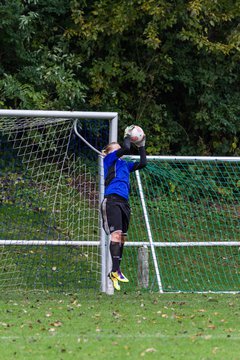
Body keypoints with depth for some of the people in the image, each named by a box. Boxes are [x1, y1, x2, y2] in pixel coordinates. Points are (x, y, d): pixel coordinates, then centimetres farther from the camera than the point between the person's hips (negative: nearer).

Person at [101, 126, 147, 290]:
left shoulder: (124, 164, 26)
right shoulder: (109, 159, 7)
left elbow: (142, 163, 27)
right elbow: (126, 149, -6)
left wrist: (142, 146, 25)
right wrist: (127, 135, 9)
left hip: (124, 202, 8)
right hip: (112, 199, -8)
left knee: (122, 237, 7)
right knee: (116, 234, -19)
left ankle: (116, 270, 16)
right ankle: (115, 271, -24)